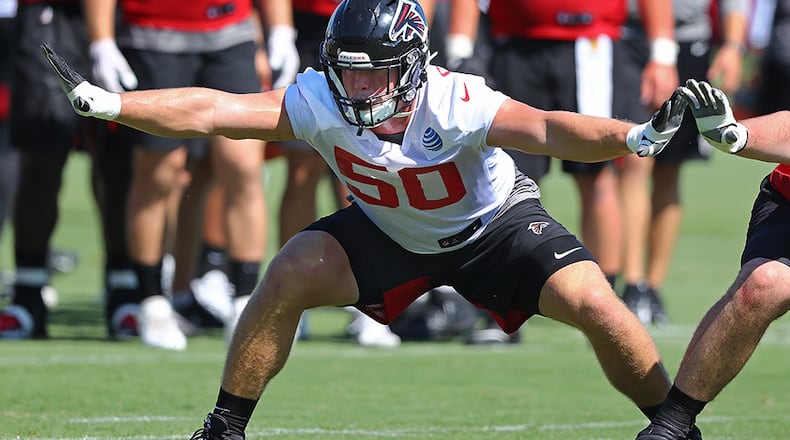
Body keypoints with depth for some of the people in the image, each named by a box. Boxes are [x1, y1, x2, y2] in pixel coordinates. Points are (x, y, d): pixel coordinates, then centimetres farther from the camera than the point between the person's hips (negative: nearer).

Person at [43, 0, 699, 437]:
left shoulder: (458, 106, -37)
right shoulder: (319, 104, -27)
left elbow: (548, 129, -51)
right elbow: (210, 112, -30)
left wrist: (633, 137, -68)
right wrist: (104, 104, -38)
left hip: (493, 224, -3)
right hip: (391, 235, 3)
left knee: (594, 305, -21)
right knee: (289, 276, -19)